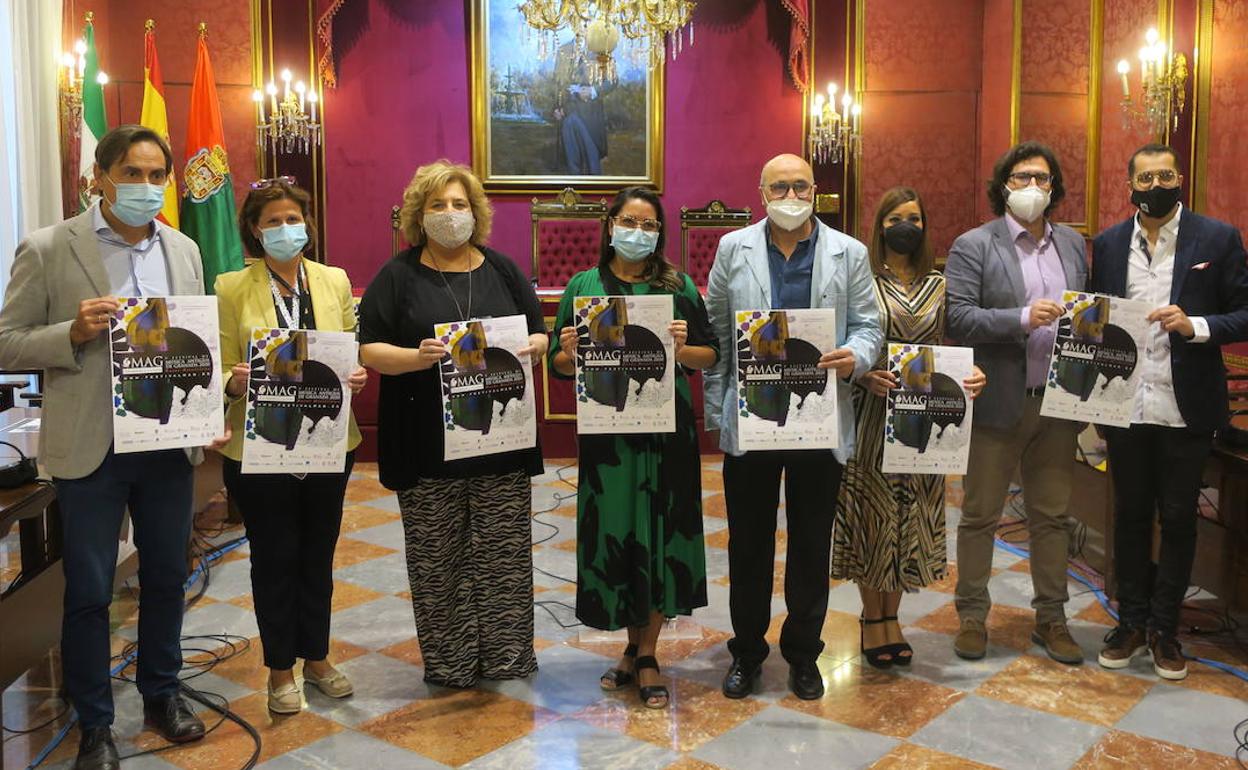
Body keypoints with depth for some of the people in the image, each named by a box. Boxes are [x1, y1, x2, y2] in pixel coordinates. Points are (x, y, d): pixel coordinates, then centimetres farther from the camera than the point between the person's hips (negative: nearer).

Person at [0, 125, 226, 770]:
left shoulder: (183, 250, 7)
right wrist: (73, 333, -20)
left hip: (170, 444, 4)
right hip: (90, 448, -4)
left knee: (166, 580, 15)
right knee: (88, 593, 7)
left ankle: (162, 694, 34)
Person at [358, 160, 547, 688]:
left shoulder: (501, 269, 11)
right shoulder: (399, 276, 4)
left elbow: (539, 336, 13)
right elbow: (369, 349, -2)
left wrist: (532, 347, -11)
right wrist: (417, 357, -20)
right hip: (427, 441, -2)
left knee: (505, 549, 5)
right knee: (436, 556, 4)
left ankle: (507, 655, 19)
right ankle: (447, 662, 18)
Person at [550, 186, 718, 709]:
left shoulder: (678, 287, 4)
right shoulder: (584, 287, 6)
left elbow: (711, 356, 3)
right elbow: (559, 365, 7)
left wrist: (684, 349, -17)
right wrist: (570, 351, -14)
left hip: (666, 431, -1)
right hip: (605, 431, 1)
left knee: (660, 534, 2)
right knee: (613, 533, 6)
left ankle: (646, 655, 17)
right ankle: (633, 646, 26)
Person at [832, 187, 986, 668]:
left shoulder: (939, 284, 8)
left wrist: (971, 372, -11)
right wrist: (867, 374, -22)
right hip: (872, 413, -3)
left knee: (911, 517, 9)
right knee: (871, 515, 3)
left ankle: (891, 615, 23)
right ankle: (873, 619, 18)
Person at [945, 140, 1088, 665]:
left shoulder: (1073, 244, 12)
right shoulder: (973, 246, -5)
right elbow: (958, 319, -13)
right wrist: (1024, 319, -23)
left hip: (1057, 402, 5)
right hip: (998, 402, -4)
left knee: (1051, 517, 13)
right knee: (980, 517, 6)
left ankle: (1051, 619, 25)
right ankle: (972, 616, 20)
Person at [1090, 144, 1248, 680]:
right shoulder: (1107, 244, 6)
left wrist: (1195, 326, -21)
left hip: (1186, 410, -2)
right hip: (1125, 409, 2)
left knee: (1178, 518, 8)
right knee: (1130, 515, 12)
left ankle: (1164, 628, 22)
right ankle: (1132, 621, 25)